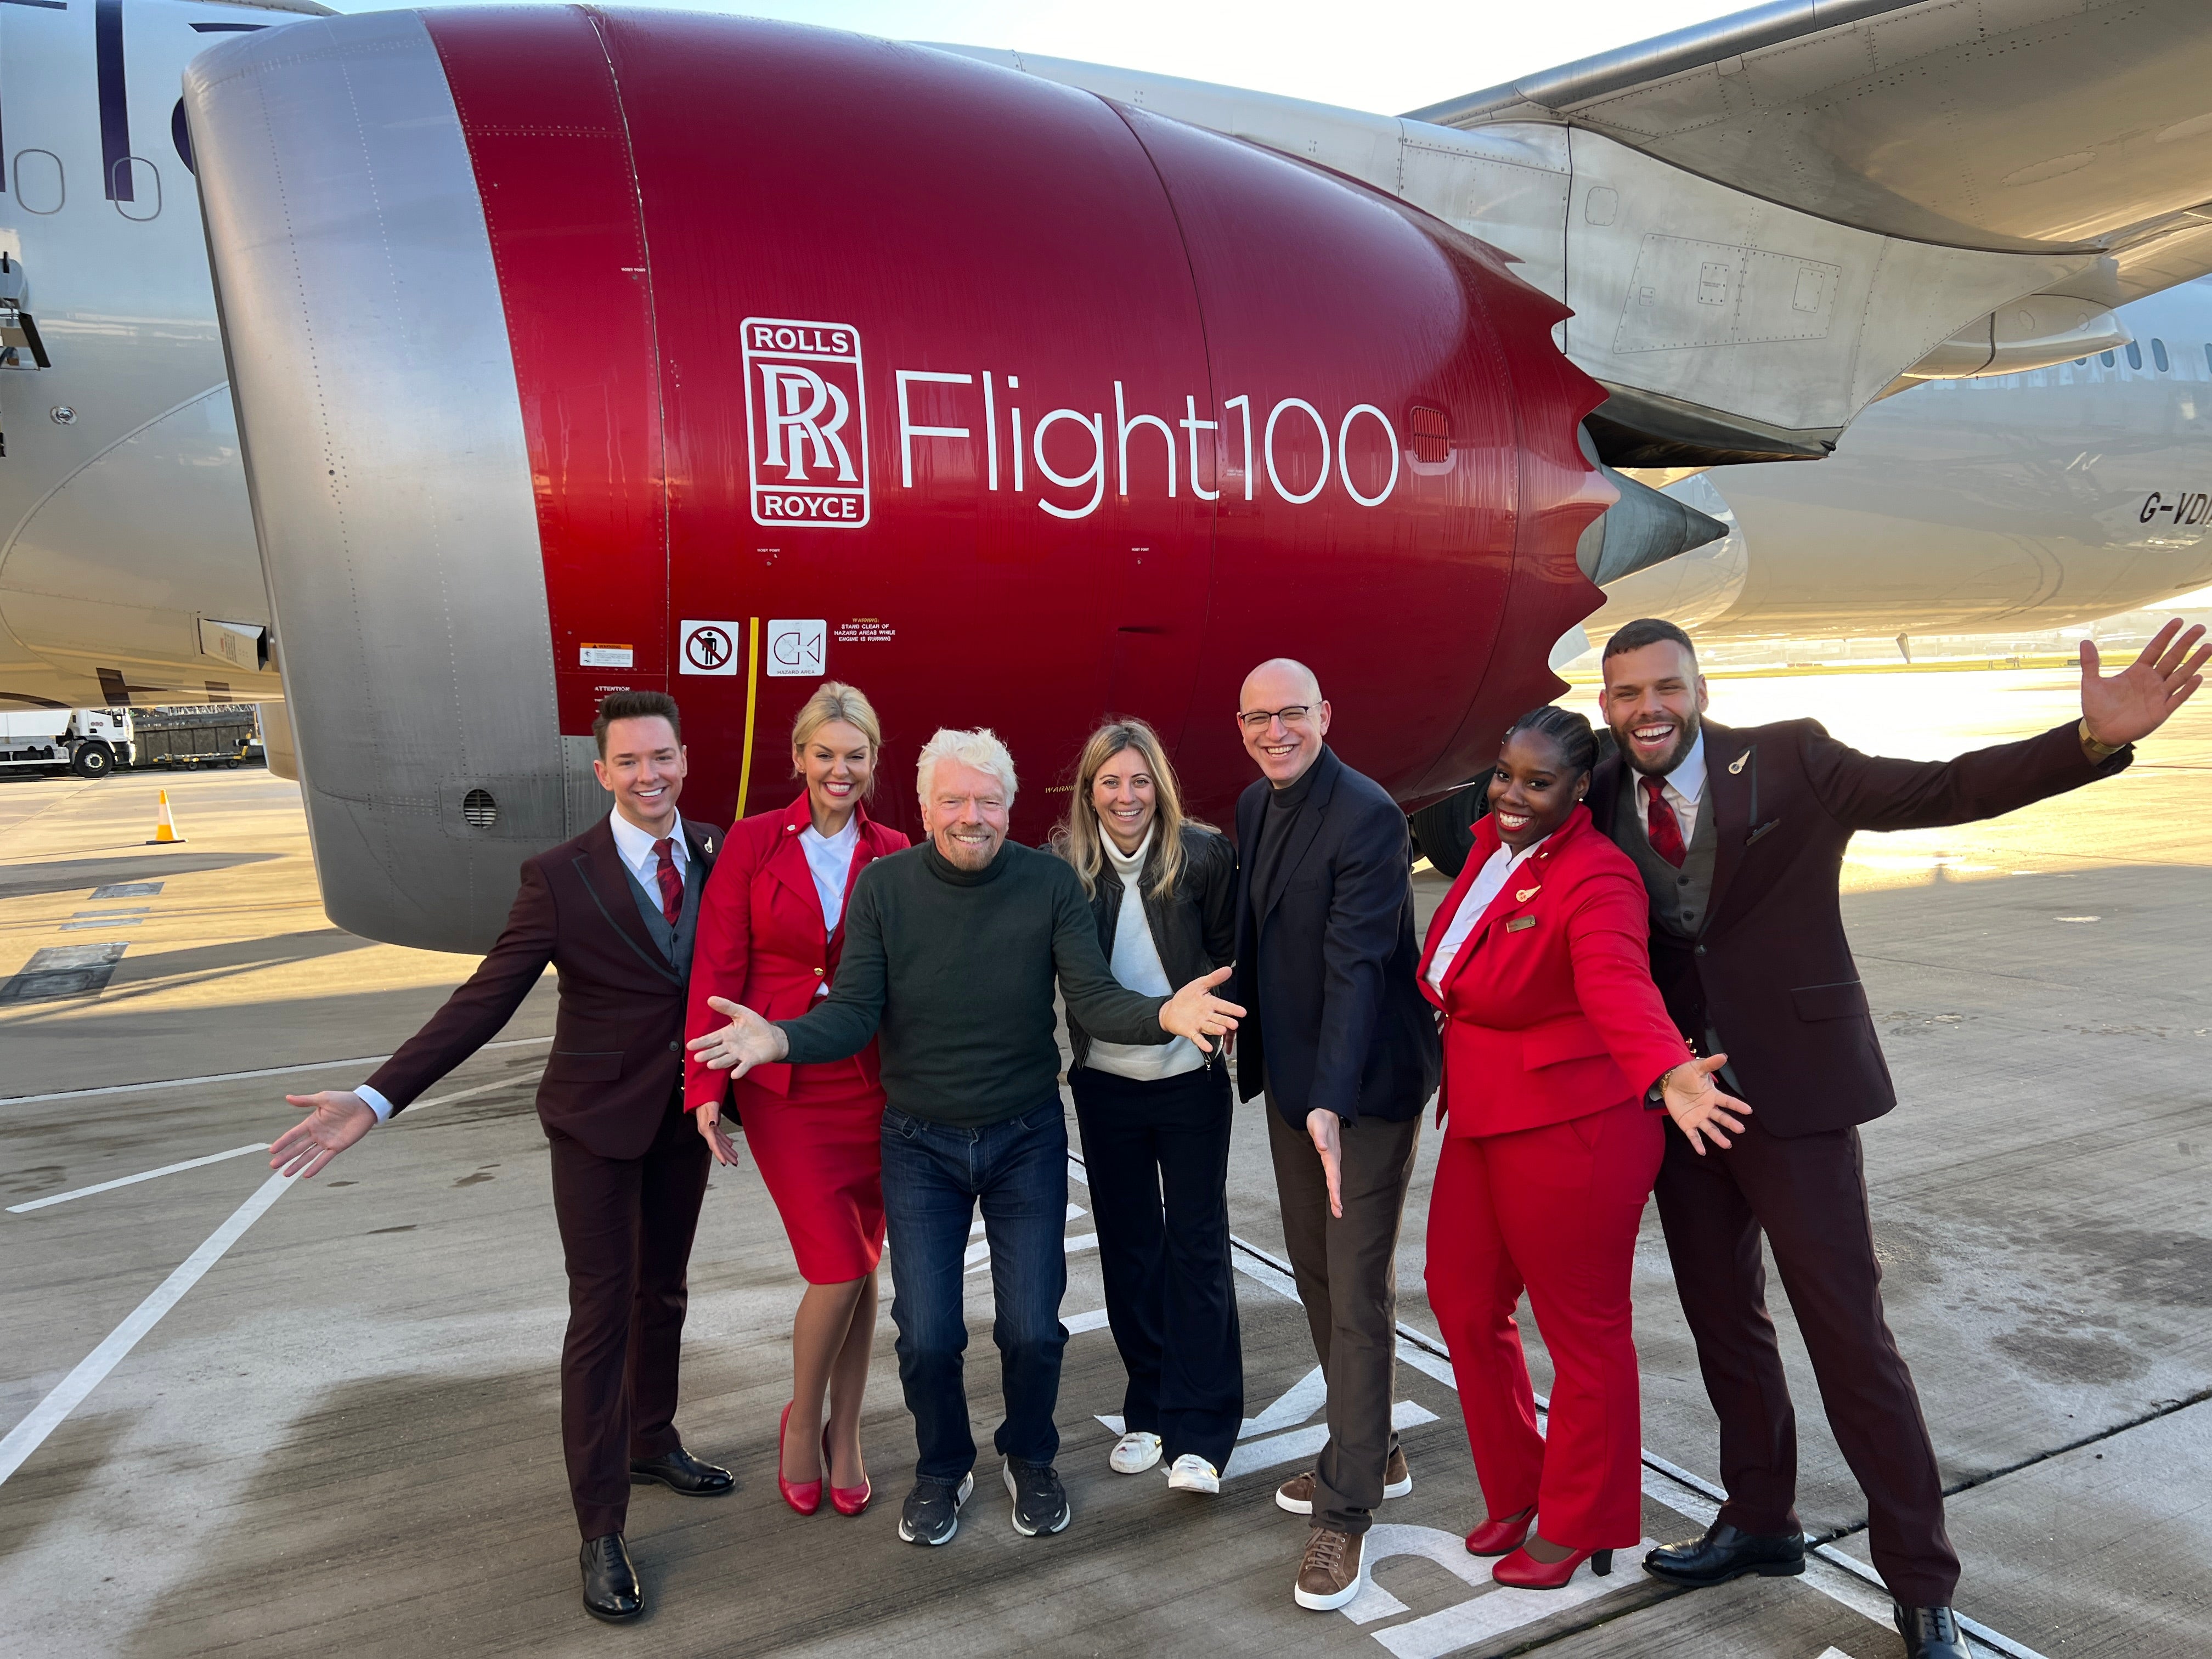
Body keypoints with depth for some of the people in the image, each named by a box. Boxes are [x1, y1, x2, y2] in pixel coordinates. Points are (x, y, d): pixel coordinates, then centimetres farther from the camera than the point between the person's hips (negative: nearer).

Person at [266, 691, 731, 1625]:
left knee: (662, 1293, 21)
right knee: (601, 1312, 1)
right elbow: (483, 1003, -15)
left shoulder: (718, 856, -3)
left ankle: (651, 1442, 44)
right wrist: (373, 1101, -22)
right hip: (598, 1120, -4)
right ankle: (600, 1530, 14)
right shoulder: (560, 877, -14)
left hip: (688, 1114, 4)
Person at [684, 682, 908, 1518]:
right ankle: (801, 1423, 22)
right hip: (783, 1083, -2)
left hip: (870, 1081, 2)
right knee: (838, 1268, -6)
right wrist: (706, 1085, -6)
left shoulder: (891, 854, 3)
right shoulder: (752, 843, -2)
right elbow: (719, 969, -3)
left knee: (860, 1266, 10)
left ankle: (844, 1435, 30)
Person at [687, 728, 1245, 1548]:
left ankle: (1029, 1457, 35)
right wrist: (780, 1039, -31)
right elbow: (854, 1014, -11)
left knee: (1033, 1329, 3)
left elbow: (1094, 1000, -15)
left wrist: (1164, 1014, -36)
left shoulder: (1050, 882, -10)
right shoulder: (882, 886, -9)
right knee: (927, 1337, 1)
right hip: (920, 1142, 0)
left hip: (1026, 1136, 0)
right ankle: (942, 1469, 33)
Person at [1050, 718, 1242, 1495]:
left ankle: (1199, 1433, 13)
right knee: (1127, 1246, 13)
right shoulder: (1064, 865, -5)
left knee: (1197, 1247, 3)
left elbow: (1230, 953, 0)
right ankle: (1148, 1411, 28)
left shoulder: (1205, 854, -8)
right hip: (1106, 1084, 2)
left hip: (1190, 1080, -2)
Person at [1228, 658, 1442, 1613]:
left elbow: (1356, 963, -27)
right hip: (1293, 1076, 9)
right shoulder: (1254, 807, 5)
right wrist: (1254, 1055, 11)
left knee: (1358, 1290, -1)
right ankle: (1370, 1454, 36)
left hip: (1365, 1085, -8)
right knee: (1313, 1272, 18)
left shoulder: (1367, 817, -20)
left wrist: (1331, 1103, -33)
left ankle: (1346, 1508, 12)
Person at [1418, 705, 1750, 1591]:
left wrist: (1669, 1070, -55)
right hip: (1481, 1120, 9)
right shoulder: (1490, 843, 6)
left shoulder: (1596, 876, -19)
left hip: (1569, 1132, -9)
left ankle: (1579, 1529, 28)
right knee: (1463, 1300, 17)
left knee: (1582, 1332, 7)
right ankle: (1515, 1493, 38)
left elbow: (1616, 981, -39)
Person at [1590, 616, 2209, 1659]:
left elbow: (1949, 789, -15)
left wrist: (2097, 738, -28)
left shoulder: (1788, 762, -9)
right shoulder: (1599, 803, 0)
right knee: (1721, 1319, 16)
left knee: (1848, 1332, 1)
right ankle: (1759, 1522, 37)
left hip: (1793, 1091, -4)